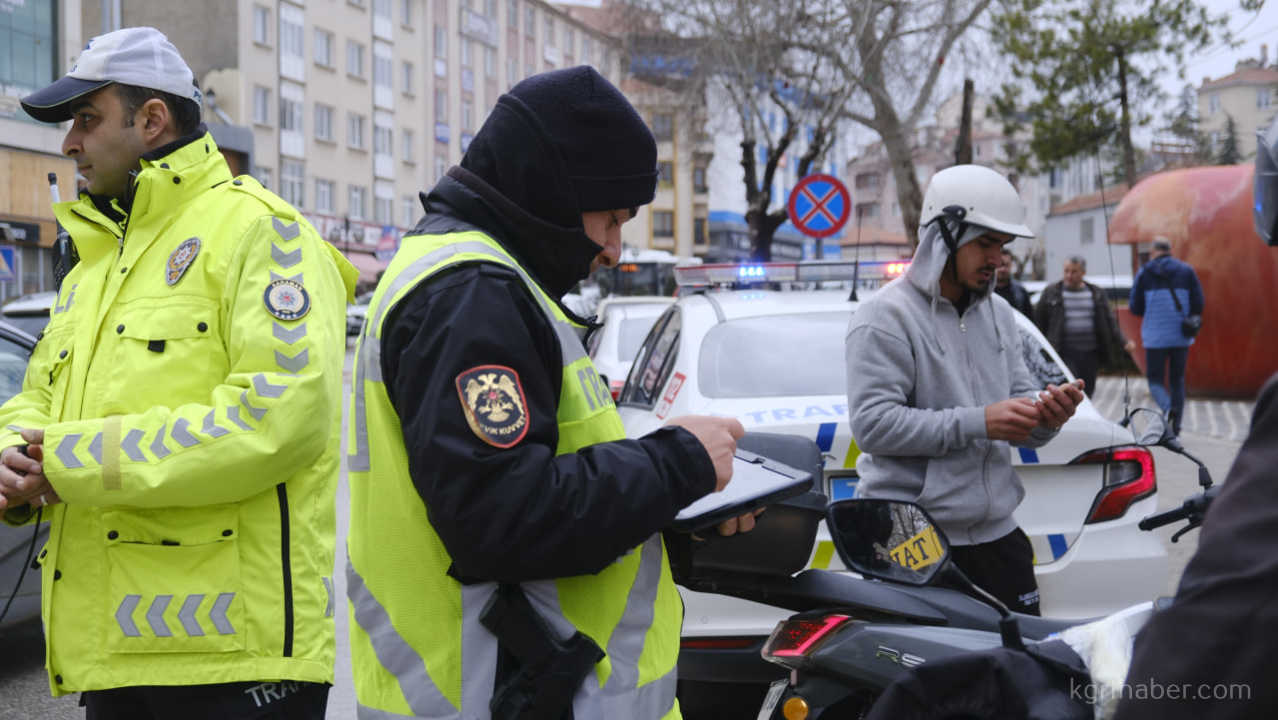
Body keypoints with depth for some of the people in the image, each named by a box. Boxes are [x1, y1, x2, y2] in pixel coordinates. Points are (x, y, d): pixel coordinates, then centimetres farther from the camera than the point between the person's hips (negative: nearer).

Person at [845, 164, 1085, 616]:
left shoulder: (998, 313, 15)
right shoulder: (887, 316, -8)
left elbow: (1017, 413, 16)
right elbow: (872, 423, -18)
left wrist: (1045, 417, -9)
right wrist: (978, 422, -21)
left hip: (995, 531, 7)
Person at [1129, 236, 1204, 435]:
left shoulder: (1144, 273, -1)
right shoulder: (1186, 271, 3)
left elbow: (1135, 307, 1)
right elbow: (1198, 305, 1)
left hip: (1155, 337, -2)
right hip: (1181, 337, 2)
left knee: (1155, 379, 6)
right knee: (1177, 379, 13)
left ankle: (1168, 408, -24)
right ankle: (1175, 427, 12)